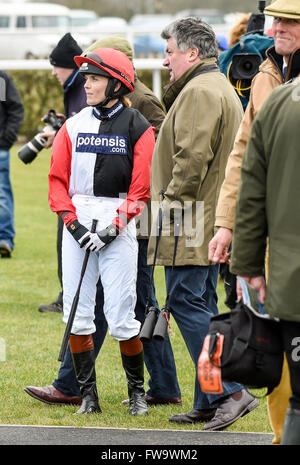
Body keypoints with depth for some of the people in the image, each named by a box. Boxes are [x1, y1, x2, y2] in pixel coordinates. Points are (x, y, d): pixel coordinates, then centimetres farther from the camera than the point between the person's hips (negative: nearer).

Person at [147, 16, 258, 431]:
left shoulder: (200, 91, -15)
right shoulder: (221, 88, 20)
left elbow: (192, 156, -23)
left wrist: (172, 200, -14)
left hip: (192, 223, -11)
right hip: (211, 221, 11)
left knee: (186, 302, -10)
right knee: (202, 306, 11)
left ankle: (231, 392, -14)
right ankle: (209, 404, 13)